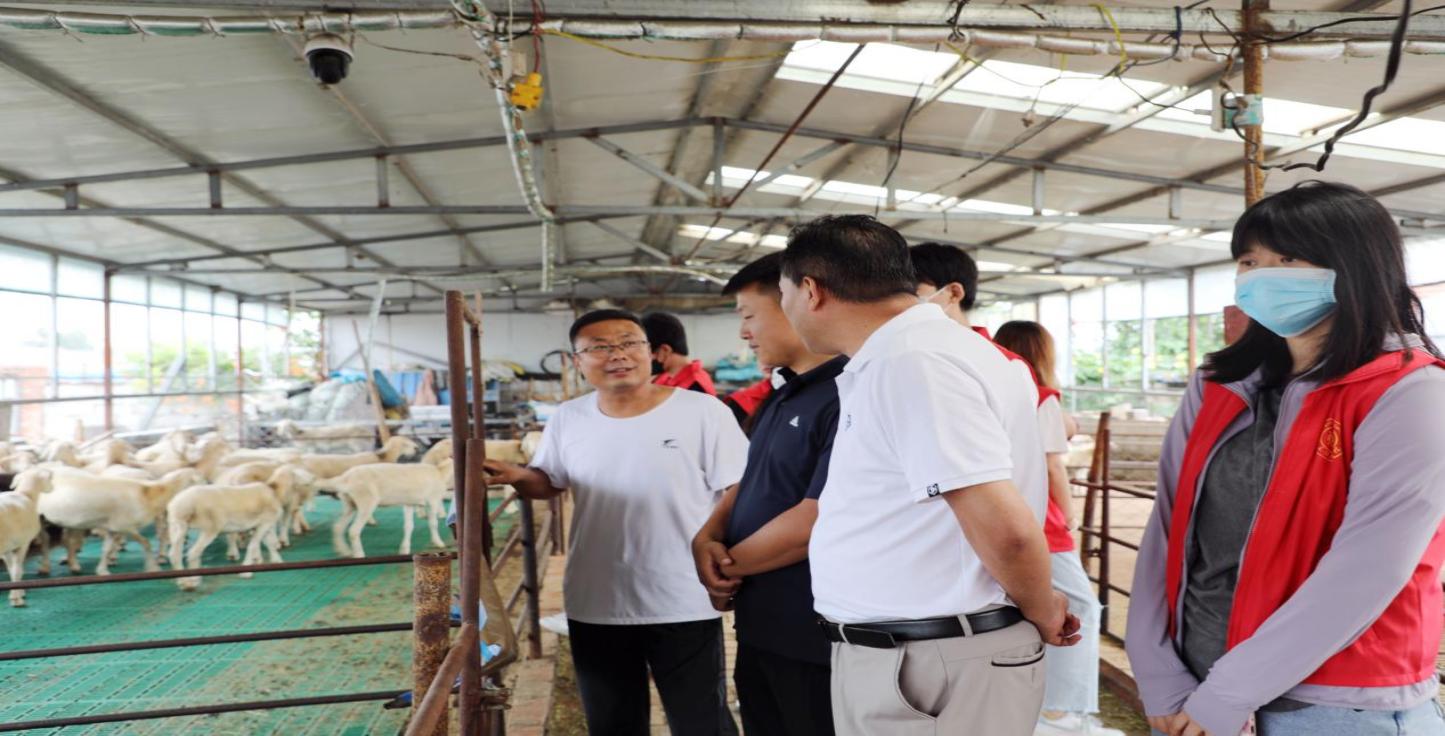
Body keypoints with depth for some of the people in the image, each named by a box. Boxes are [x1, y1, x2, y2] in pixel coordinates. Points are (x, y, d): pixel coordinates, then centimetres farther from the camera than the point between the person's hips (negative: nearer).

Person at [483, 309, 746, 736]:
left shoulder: (703, 412, -10)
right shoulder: (567, 420, 2)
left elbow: (738, 493, -8)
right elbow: (549, 482, 15)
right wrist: (519, 476, -6)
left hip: (686, 606, -3)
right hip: (595, 609, 4)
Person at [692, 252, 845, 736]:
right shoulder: (781, 398, 12)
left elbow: (819, 520, -26)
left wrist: (729, 564, -12)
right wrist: (707, 538, -3)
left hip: (815, 634, -9)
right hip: (760, 625, 9)